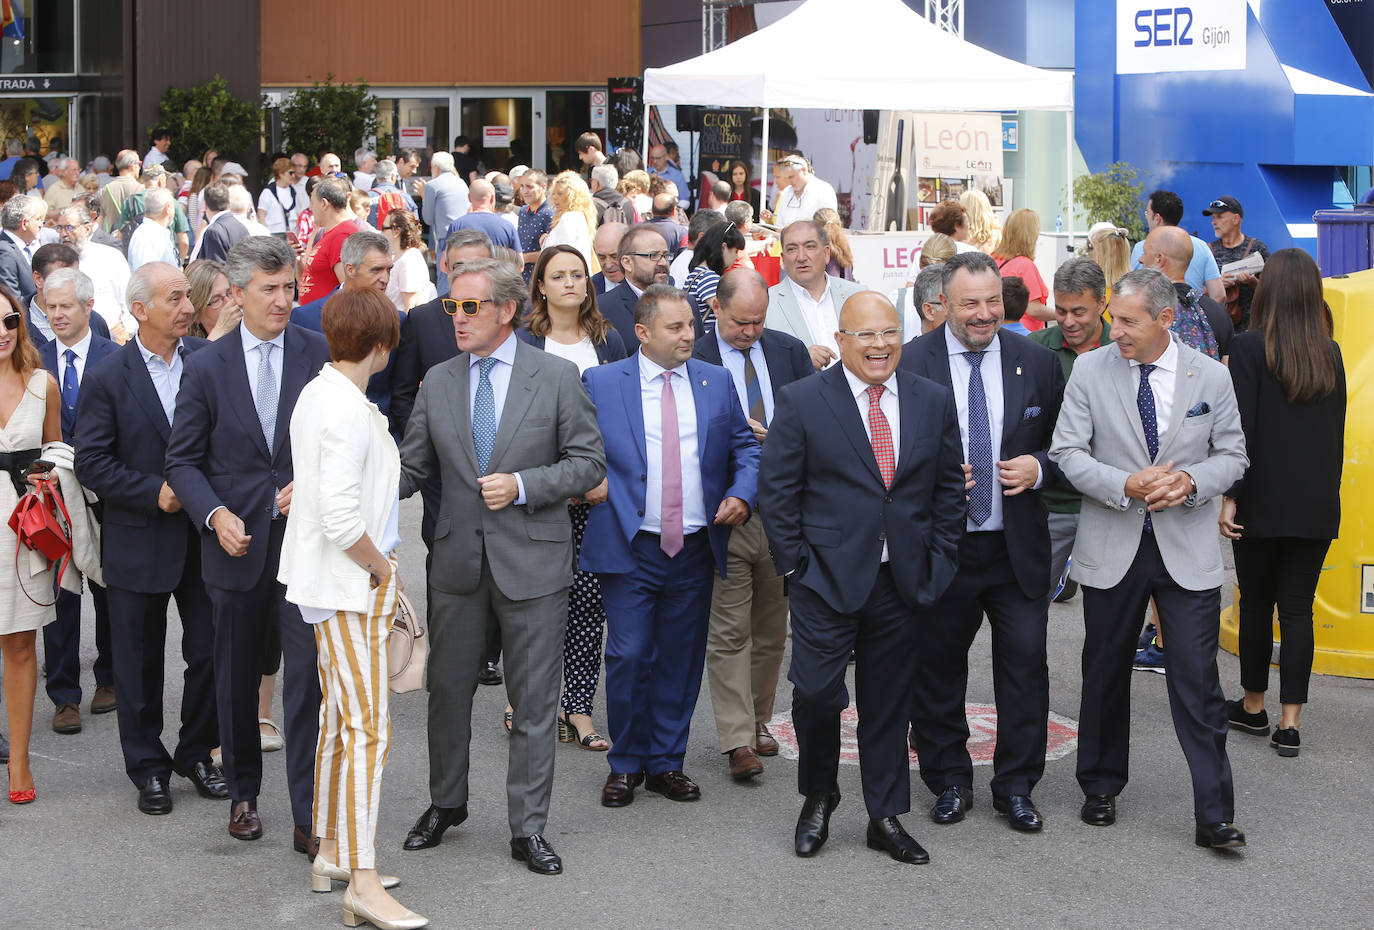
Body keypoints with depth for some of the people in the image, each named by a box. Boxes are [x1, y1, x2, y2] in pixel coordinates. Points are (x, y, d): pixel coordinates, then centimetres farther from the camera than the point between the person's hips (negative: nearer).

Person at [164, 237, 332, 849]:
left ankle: (309, 817, 1)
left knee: (308, 676, -6)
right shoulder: (206, 367, 1)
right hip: (236, 544, 1)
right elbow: (183, 459, 3)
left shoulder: (320, 355, 0)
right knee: (236, 679, 14)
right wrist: (215, 514, -13)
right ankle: (243, 794, 33)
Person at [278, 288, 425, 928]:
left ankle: (330, 853, 28)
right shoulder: (346, 411, -21)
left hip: (337, 580, 11)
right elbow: (340, 518, -27)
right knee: (368, 727, -9)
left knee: (339, 718, 17)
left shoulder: (319, 392, 10)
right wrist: (380, 567, -11)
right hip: (349, 584, -11)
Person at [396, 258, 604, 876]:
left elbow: (588, 462, -4)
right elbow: (413, 468, 8)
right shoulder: (437, 383, 6)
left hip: (532, 562, -3)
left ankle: (528, 829, 13)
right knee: (447, 689, 12)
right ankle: (446, 804, 32)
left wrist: (522, 486, -16)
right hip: (457, 561, 3)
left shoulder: (556, 376, -3)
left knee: (534, 703, 3)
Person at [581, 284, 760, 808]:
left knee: (681, 661, 9)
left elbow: (745, 446, 12)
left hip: (695, 548, 3)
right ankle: (626, 765, 13)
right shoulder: (600, 383, 1)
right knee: (628, 658, -4)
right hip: (629, 548, -3)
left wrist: (741, 494, -4)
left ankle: (667, 763, 22)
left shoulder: (716, 382, 9)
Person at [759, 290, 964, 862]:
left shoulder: (933, 401, 7)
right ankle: (818, 799, 21)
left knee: (889, 702, 10)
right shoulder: (801, 401, -3)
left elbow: (949, 486, 12)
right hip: (827, 579, -3)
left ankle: (886, 818, 22)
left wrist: (938, 559, 4)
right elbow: (776, 490, -2)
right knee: (816, 693, -5)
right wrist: (796, 564, -6)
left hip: (904, 580, 3)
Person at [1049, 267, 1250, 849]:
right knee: (1106, 674, 13)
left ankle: (1214, 816, 1)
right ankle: (1101, 787, 31)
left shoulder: (1211, 376, 1)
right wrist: (1126, 486, -17)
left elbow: (1232, 456, 7)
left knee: (1197, 682, -5)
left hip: (1189, 552, -1)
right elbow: (1067, 452, -2)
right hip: (1112, 548, 1)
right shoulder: (1089, 370, -1)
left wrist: (1191, 481, -14)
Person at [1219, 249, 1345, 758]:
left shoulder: (1250, 347, -9)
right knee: (1298, 607, 6)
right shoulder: (1330, 353, 5)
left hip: (1264, 501, -3)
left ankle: (1253, 706, 25)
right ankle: (1289, 723, 3)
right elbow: (1336, 432, 11)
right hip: (1318, 505, 3)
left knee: (1256, 602, 12)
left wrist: (1228, 496, -11)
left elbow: (1242, 429, -13)